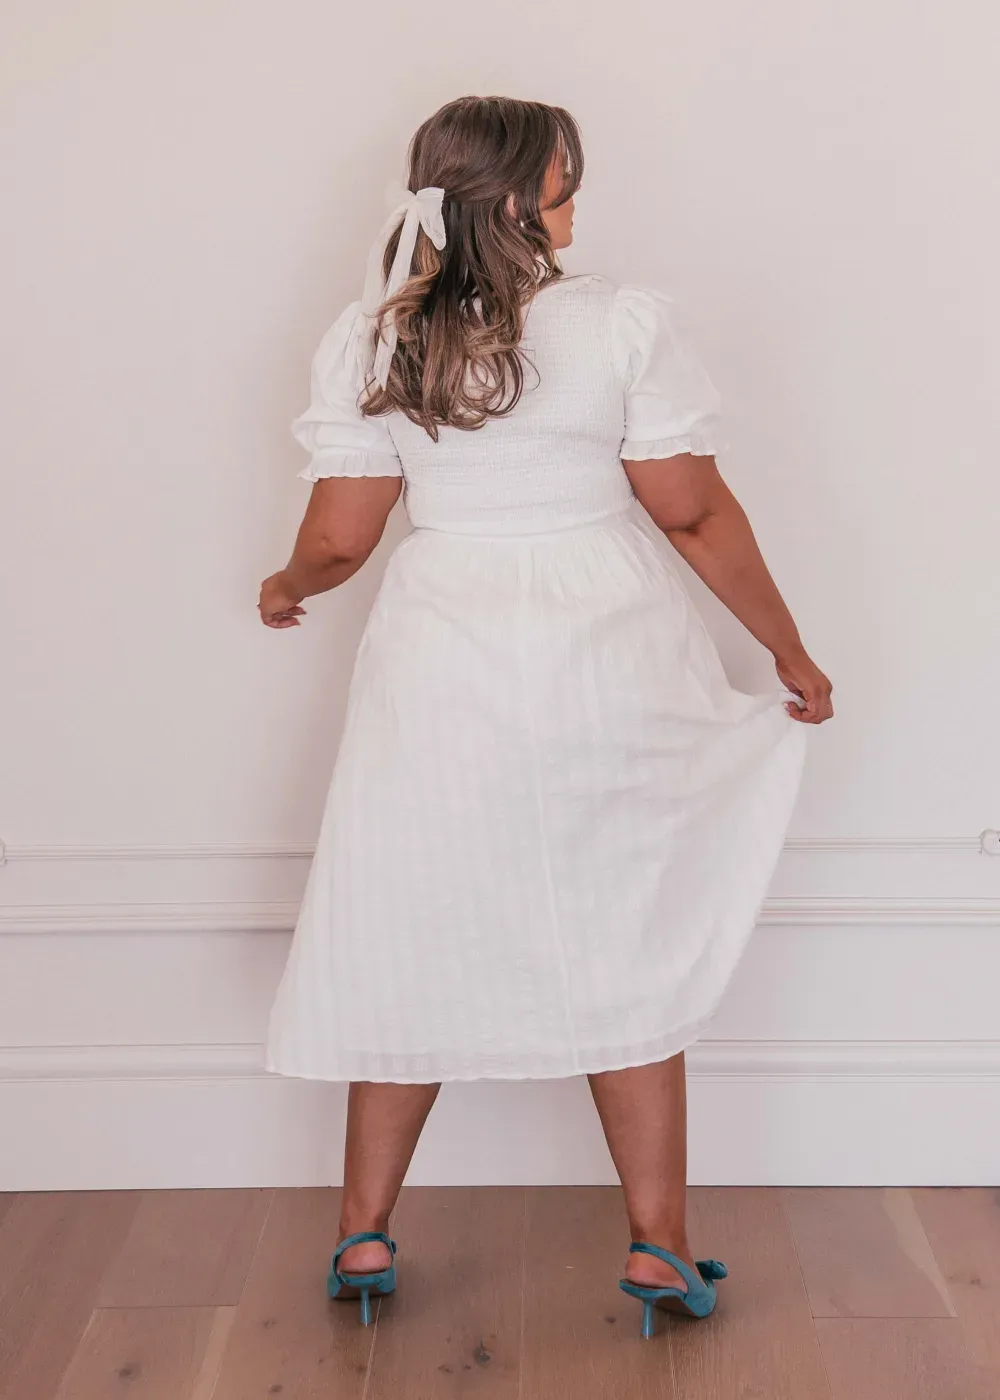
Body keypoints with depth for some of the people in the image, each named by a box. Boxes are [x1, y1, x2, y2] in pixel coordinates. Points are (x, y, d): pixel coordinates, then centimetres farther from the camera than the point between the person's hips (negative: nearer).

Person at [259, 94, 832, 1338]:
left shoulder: (367, 341, -1)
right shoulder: (622, 323, -7)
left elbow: (338, 538, -3)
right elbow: (693, 513, -7)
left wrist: (286, 589, 20)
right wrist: (791, 652, 4)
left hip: (441, 667, 2)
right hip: (609, 666, -1)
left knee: (410, 942, 13)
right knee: (630, 948, 11)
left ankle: (365, 1236, 23)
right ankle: (659, 1246, 19)